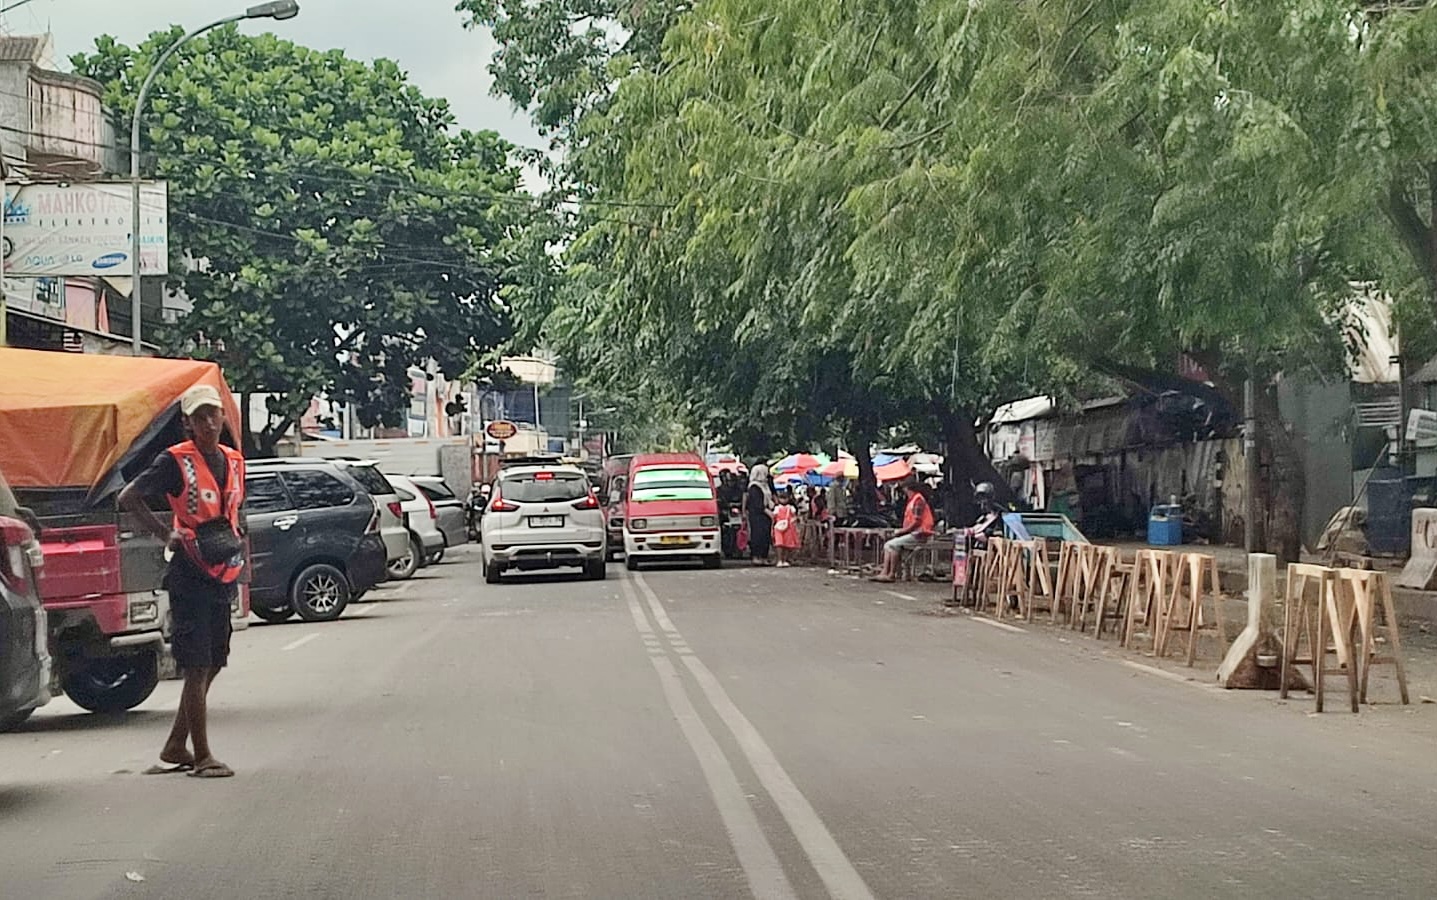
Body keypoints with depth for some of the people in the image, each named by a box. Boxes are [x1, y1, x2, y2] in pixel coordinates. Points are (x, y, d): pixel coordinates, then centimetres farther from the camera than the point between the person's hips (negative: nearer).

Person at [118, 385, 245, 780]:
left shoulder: (233, 461, 12)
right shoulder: (175, 461, -7)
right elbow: (128, 498, -5)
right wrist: (166, 534, -9)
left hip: (224, 575, 7)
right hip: (190, 575, -7)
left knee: (211, 666, 11)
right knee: (196, 667, -6)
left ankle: (175, 748, 23)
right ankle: (201, 757, -1)